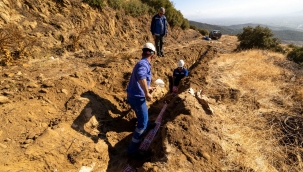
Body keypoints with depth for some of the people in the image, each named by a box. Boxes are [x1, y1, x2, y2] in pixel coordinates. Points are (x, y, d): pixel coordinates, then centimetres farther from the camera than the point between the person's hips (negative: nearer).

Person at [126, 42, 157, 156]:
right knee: (142, 122, 3)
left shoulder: (142, 63, 12)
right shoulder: (144, 64, -20)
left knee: (143, 115, 34)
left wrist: (148, 88, 40)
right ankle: (133, 148, 14)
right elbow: (140, 76, -44)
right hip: (137, 97, -10)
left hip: (134, 96, 10)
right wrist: (147, 93, -34)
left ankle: (146, 125, 62)